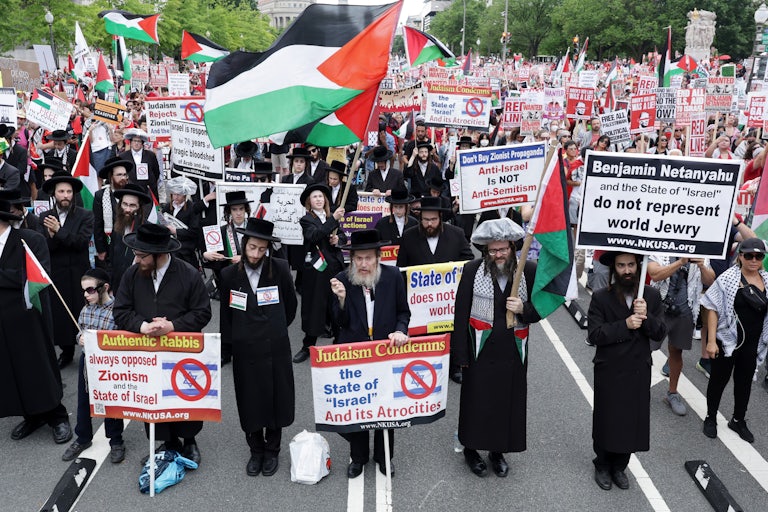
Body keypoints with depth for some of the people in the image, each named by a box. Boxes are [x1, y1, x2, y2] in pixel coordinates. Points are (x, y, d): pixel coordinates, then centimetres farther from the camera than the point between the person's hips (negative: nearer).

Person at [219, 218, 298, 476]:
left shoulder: (280, 268, -7)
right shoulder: (229, 274, -4)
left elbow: (291, 303, 7)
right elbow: (224, 314, 6)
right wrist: (230, 341, 4)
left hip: (276, 347, -1)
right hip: (245, 349, 1)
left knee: (276, 398, 10)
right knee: (250, 402, 10)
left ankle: (272, 450, 30)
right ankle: (256, 450, 31)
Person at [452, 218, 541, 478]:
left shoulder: (529, 270, -5)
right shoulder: (472, 269, -9)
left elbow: (539, 309, 5)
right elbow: (461, 313, -6)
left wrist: (523, 309, -19)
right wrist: (461, 354, -6)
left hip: (513, 352, 2)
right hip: (480, 350, -2)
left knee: (508, 400, 12)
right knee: (477, 400, 9)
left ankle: (498, 450, 33)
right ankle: (471, 449, 31)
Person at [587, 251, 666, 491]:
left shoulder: (652, 296, -2)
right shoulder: (601, 297, -11)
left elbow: (660, 333, -5)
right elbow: (595, 335, -17)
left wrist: (646, 316, -23)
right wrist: (625, 325, -26)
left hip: (638, 372, 3)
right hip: (609, 372, -2)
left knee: (632, 422, 12)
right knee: (606, 421, 11)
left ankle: (619, 467, 34)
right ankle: (602, 466, 34)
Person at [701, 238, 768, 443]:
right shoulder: (728, 278, -12)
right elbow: (713, 309, -13)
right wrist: (711, 340, -17)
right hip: (727, 339, -4)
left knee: (745, 381, 17)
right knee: (719, 379, 9)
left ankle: (738, 420, 35)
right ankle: (711, 418, 28)